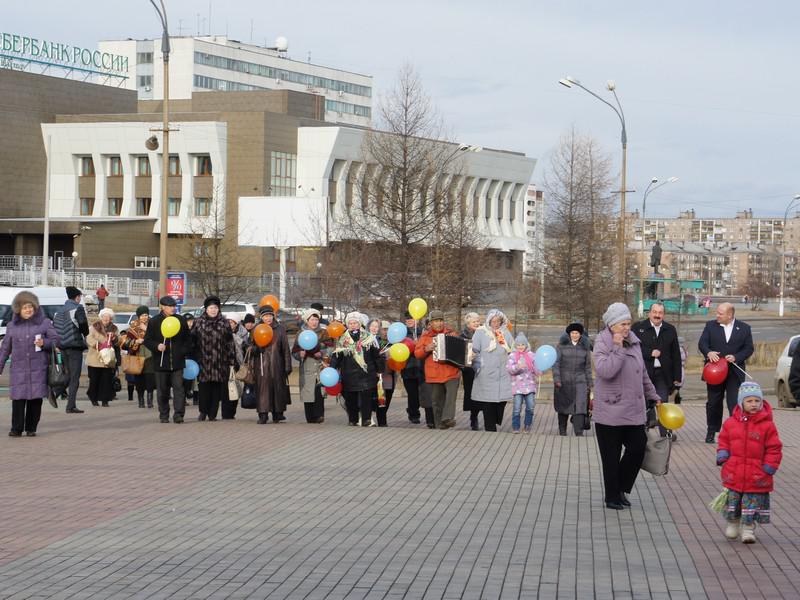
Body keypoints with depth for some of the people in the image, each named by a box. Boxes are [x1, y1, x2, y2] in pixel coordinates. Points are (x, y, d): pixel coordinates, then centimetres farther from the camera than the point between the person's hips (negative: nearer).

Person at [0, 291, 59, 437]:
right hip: (18, 368, 1)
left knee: (35, 399, -2)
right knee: (18, 398, -7)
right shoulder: (12, 326, 13)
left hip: (38, 369, -1)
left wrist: (44, 343, -13)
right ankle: (16, 429, -2)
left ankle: (31, 428, 8)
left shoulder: (44, 323, 7)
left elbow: (55, 340, 7)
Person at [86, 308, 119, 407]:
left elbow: (118, 341, 13)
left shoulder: (114, 328, 14)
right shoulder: (94, 327, 4)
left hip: (108, 358, 2)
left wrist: (114, 338, -9)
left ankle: (105, 400, 2)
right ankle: (94, 399, 15)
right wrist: (98, 345, -23)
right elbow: (89, 338, -6)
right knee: (94, 379, 0)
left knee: (107, 379, -3)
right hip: (95, 358, -2)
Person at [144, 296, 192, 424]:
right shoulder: (153, 322, 1)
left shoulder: (181, 320, 7)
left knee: (178, 388, -8)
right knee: (162, 390, 6)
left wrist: (184, 351, 2)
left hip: (177, 361, 1)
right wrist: (157, 346, -14)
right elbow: (147, 340, 4)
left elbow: (188, 339, 15)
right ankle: (164, 415, 16)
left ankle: (178, 414, -8)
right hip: (161, 362, -1)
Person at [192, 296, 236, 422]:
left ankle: (212, 414, 7)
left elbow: (230, 342, 8)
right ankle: (203, 411, 9)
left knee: (217, 388, 1)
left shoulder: (224, 323, 8)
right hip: (203, 361, -1)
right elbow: (193, 341, 7)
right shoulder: (199, 323, 7)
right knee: (204, 386, -5)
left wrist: (231, 359, 3)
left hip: (220, 362, 1)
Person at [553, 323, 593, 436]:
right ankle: (562, 431, 25)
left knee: (580, 406, -12)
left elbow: (588, 366, 9)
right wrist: (556, 379, -14)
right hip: (564, 381, -1)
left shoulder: (585, 347, 6)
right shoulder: (562, 345, -1)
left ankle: (579, 433, -16)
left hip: (580, 381, 1)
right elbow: (556, 362, -5)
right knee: (564, 406, 10)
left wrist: (589, 383, 8)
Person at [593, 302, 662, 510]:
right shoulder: (602, 343, -10)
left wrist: (653, 396, 26)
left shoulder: (633, 342, 10)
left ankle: (620, 489, 21)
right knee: (611, 457, 2)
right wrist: (618, 348, -24)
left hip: (634, 410, 6)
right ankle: (612, 497, 15)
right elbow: (604, 371, -27)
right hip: (610, 411, -6)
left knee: (637, 448, 2)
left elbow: (643, 373, 21)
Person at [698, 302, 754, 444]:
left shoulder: (744, 328, 1)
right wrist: (708, 352, -24)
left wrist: (736, 357, -15)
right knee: (713, 402, 11)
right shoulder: (710, 326, 3)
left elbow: (748, 348, 2)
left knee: (735, 403, -7)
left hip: (735, 372, -2)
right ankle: (711, 431, 25)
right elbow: (702, 343, -2)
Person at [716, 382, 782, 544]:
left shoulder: (767, 424, -8)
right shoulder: (731, 422, 0)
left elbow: (774, 448, -3)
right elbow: (724, 440, 14)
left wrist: (769, 466, -8)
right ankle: (733, 523, 33)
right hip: (734, 473, 2)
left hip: (756, 476, -2)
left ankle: (748, 528, 13)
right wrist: (722, 455, -2)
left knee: (752, 503, 2)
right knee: (733, 499, 14)